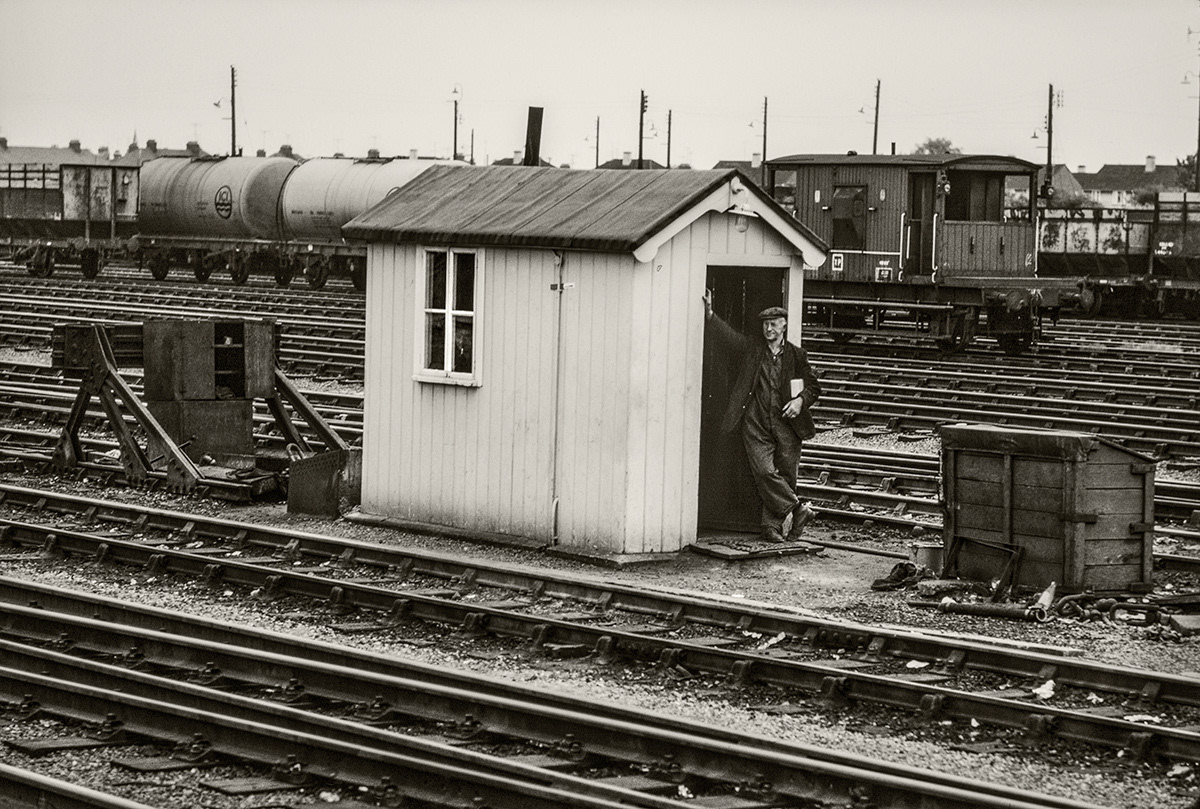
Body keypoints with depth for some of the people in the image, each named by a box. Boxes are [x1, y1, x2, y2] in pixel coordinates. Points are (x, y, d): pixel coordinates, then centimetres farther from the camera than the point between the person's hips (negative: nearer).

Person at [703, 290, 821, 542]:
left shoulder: (796, 355, 10)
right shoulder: (750, 349, 9)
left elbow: (813, 385, 13)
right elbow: (724, 335, 1)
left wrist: (801, 399, -6)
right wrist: (709, 313, -13)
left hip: (787, 425, 0)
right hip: (756, 426, 0)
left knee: (786, 474, -2)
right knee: (765, 471, -14)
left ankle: (772, 525, 7)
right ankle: (798, 509, -3)